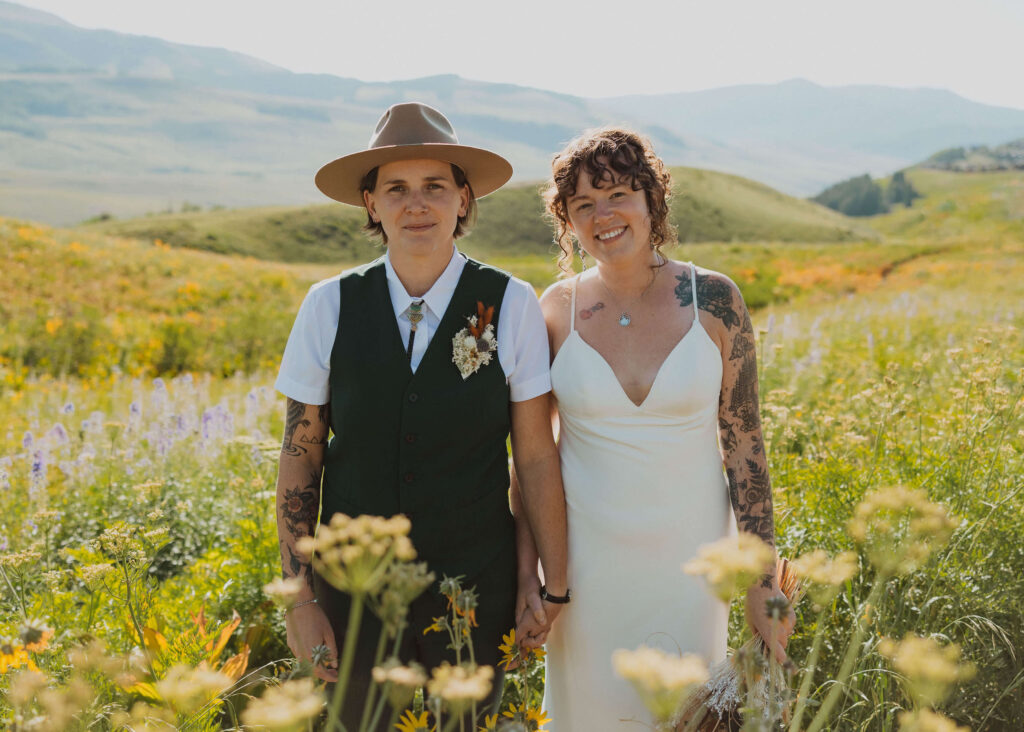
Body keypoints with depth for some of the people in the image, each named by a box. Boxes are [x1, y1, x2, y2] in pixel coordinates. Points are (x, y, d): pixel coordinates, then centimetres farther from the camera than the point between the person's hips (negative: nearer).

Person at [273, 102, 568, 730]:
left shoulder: (512, 306, -9)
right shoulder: (330, 307, -6)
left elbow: (536, 458, -5)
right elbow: (299, 460, -2)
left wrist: (554, 586, -2)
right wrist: (302, 600, -2)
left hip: (475, 590, -1)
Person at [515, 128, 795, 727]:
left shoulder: (713, 299, -7)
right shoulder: (556, 312, -5)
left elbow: (744, 443, -4)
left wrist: (763, 581, -5)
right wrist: (527, 579, -2)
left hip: (689, 555, 0)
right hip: (586, 556, 1)